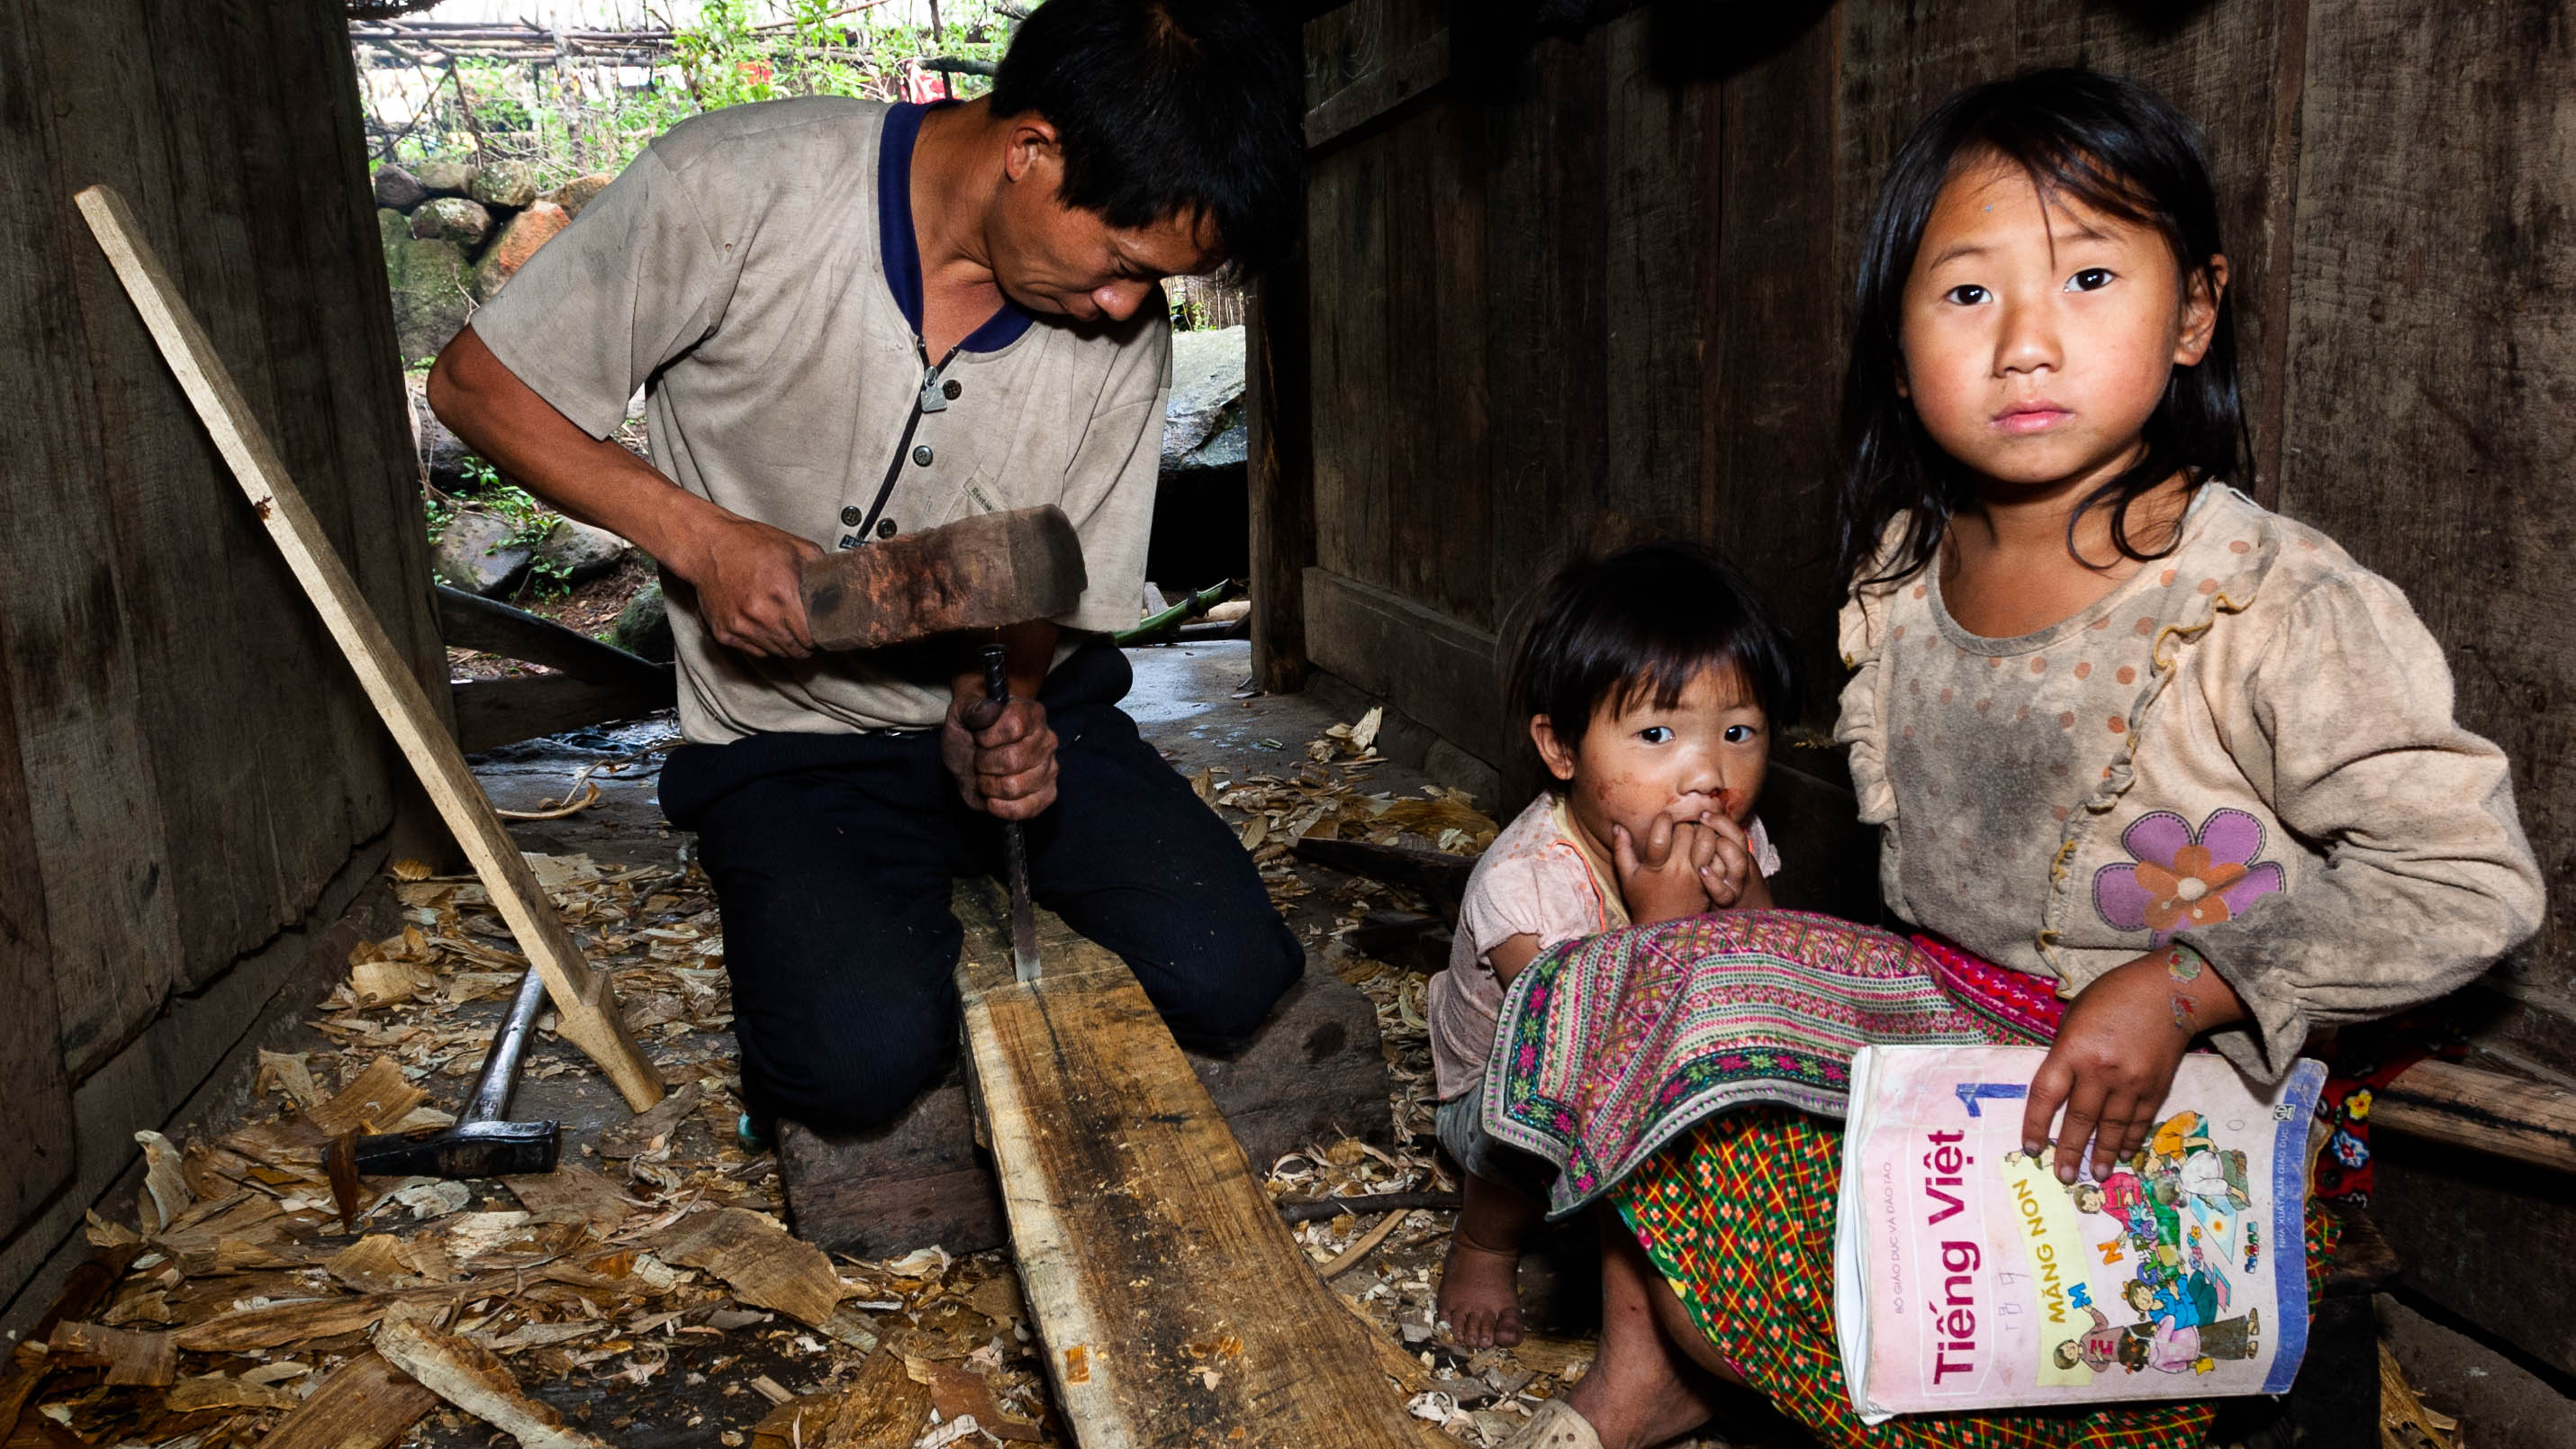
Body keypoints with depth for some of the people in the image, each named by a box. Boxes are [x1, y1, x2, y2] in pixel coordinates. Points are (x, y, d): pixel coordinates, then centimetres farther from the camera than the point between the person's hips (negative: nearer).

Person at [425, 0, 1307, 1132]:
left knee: (1224, 977, -14)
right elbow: (477, 382, -9)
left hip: (1015, 709, 3)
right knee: (866, 1057, -25)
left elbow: (1054, 599, 2)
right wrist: (702, 537, -20)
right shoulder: (736, 188, -20)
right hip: (792, 742, -3)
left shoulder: (1124, 331, -9)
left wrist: (1001, 704, -21)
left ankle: (978, 890, 16)